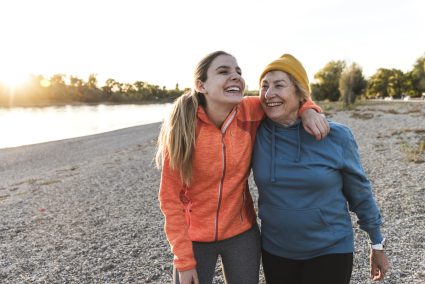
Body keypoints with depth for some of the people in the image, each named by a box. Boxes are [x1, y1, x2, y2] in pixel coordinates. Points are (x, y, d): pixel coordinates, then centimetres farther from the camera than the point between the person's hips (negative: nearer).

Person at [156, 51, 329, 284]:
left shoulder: (251, 112, -14)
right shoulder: (181, 129, -19)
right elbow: (171, 198, -12)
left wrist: (308, 110, -16)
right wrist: (183, 260, -11)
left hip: (241, 234, 3)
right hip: (194, 239, -2)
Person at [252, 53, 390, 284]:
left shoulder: (336, 136, -14)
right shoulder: (256, 133, -11)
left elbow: (360, 193, -2)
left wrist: (377, 246, 6)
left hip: (330, 250, -1)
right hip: (274, 251, 2)